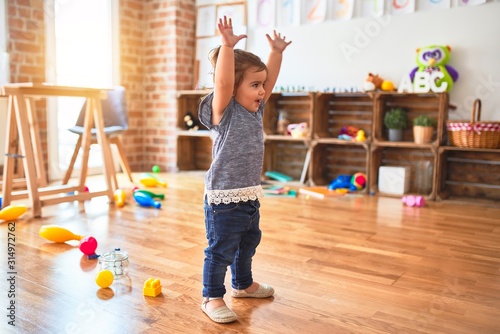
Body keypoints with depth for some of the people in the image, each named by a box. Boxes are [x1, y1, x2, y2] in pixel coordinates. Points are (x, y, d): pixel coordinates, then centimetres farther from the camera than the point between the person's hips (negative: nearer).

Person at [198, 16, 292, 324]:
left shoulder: (256, 109, 7)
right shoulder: (224, 111, -14)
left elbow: (270, 79, 9)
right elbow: (223, 82, -30)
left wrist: (276, 52, 3)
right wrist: (227, 46, -36)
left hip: (250, 195, 8)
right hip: (224, 198, -8)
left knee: (248, 243, 23)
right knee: (221, 250, 2)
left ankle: (243, 283, 44)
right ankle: (212, 298, 19)